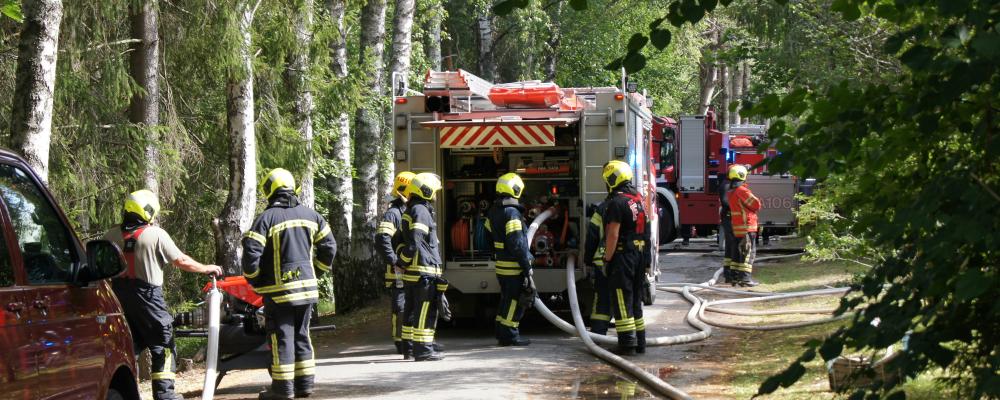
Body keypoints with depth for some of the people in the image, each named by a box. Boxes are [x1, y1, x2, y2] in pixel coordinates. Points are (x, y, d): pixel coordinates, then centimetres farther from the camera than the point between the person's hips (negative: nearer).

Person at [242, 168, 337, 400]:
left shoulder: (266, 219, -10)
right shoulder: (310, 215, 7)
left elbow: (251, 254, -15)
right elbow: (329, 246, 11)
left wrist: (255, 281, -1)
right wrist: (317, 269, 22)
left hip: (278, 289, -5)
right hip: (307, 288, 5)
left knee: (281, 337, 0)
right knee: (301, 335, 14)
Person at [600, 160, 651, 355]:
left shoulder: (617, 202, -16)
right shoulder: (639, 199, 12)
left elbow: (613, 234, -19)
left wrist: (607, 259, -14)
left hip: (623, 256, -9)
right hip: (641, 255, 9)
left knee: (622, 301, -5)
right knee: (636, 300, 15)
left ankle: (627, 343, -7)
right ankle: (639, 341, 19)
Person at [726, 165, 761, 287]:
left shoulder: (730, 192, 12)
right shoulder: (742, 190, -17)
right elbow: (756, 204, -15)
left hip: (736, 226, 9)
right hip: (747, 226, -9)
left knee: (738, 251, 14)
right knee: (749, 251, -8)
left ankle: (735, 277, 16)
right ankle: (745, 278, -13)